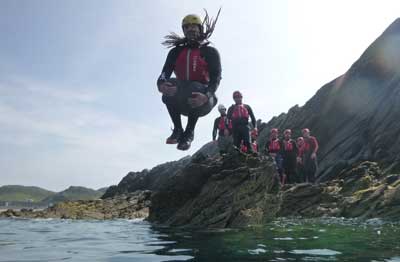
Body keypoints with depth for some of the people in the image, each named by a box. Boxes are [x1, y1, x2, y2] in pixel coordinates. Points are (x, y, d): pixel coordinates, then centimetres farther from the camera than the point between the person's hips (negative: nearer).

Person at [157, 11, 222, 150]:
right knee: (168, 85, -27)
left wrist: (206, 96, -34)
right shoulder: (176, 52, 9)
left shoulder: (210, 52, 2)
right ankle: (178, 129, -13)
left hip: (203, 102, -2)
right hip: (182, 102, 3)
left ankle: (189, 132, -13)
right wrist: (161, 85, -32)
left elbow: (216, 78, -12)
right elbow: (164, 74, -5)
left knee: (194, 87, -35)